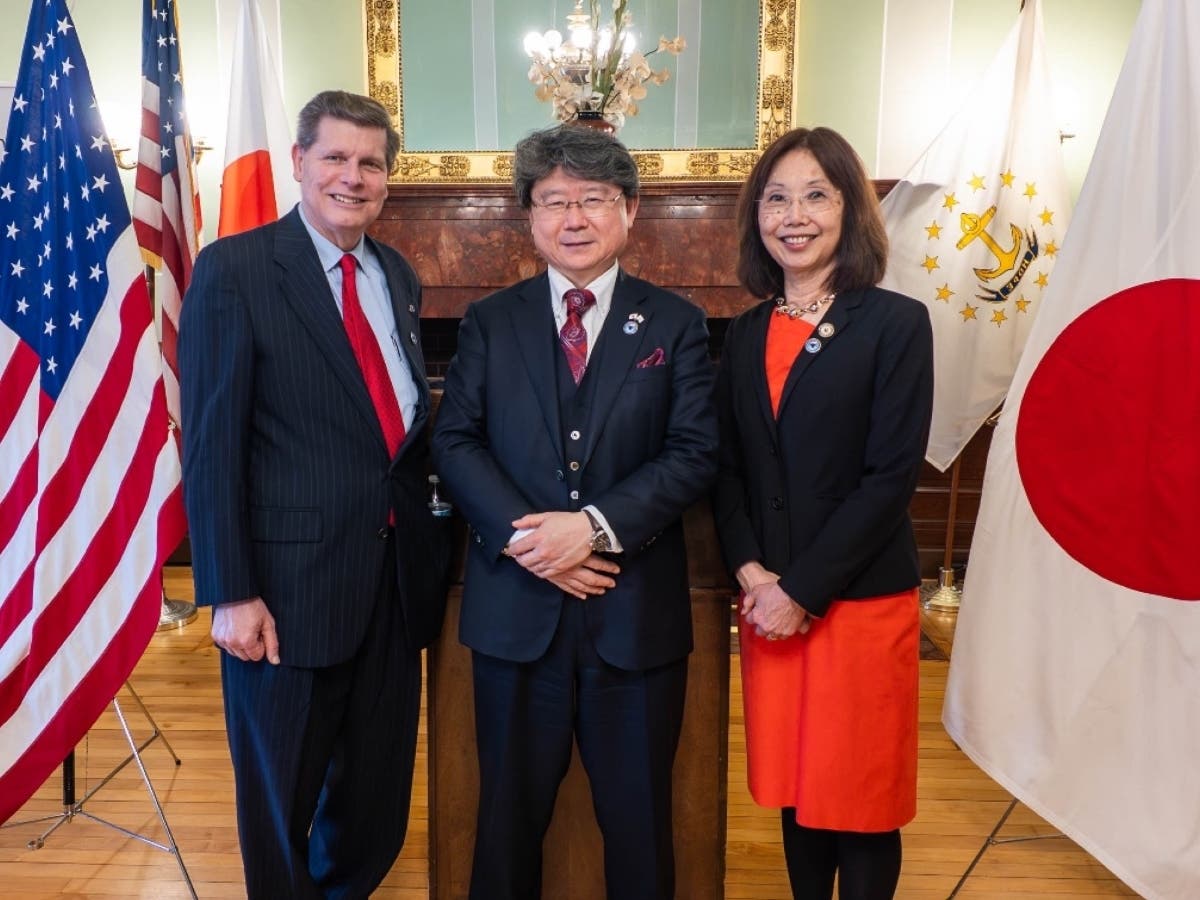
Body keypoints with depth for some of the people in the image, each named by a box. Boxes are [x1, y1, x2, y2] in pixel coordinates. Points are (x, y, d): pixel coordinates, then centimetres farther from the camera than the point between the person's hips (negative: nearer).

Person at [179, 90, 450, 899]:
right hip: (290, 583, -5)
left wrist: (429, 536, 7)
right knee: (279, 804, 15)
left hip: (396, 577, 6)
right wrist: (230, 592, -14)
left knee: (377, 804, 20)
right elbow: (212, 443, -11)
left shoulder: (399, 277, 11)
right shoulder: (234, 270, -8)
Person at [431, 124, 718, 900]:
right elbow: (455, 441, -2)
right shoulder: (489, 322, 7)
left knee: (639, 817, 15)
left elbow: (696, 453, -7)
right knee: (510, 810, 18)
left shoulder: (675, 324, 3)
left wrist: (595, 525, -19)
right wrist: (523, 534, -16)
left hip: (635, 610, -1)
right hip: (516, 607, 1)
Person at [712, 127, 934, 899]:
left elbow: (892, 475, -13)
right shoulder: (747, 334, 8)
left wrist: (802, 590, -16)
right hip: (768, 601, 4)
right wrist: (750, 571, -9)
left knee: (859, 796, 9)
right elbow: (728, 468, 6)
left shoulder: (896, 322, -7)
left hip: (862, 599, -4)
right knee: (795, 786, 16)